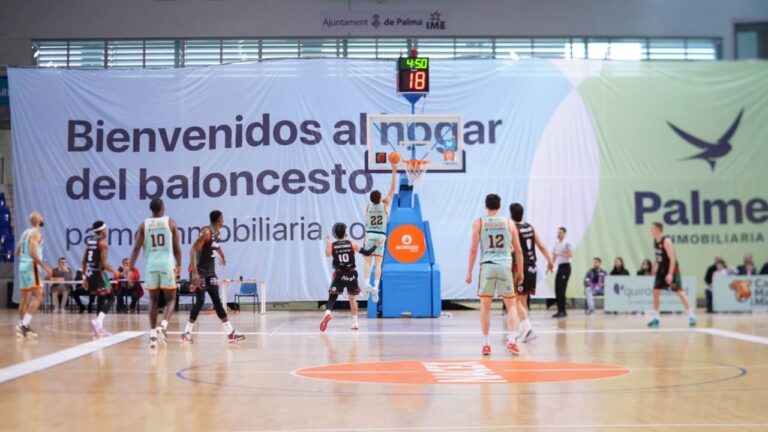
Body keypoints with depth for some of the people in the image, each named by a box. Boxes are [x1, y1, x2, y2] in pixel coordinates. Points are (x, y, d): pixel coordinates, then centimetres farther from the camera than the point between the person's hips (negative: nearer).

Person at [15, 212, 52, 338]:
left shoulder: (25, 232, 16)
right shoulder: (36, 233, -11)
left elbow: (17, 252, 21)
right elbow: (33, 253, -22)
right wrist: (45, 266, -22)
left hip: (22, 266, 9)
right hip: (31, 266, -9)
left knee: (25, 297, 11)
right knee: (38, 296, -11)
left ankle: (22, 325, 12)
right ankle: (24, 324, -20)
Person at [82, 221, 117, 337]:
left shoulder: (89, 241, 14)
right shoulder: (103, 242, -9)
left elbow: (84, 261, 16)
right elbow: (104, 263, -15)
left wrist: (85, 277, 20)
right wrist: (114, 272, -2)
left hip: (90, 273, 8)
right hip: (98, 273, -8)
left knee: (100, 299, 17)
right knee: (110, 298, -5)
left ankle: (99, 327, 17)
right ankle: (98, 321, -24)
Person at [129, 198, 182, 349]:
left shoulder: (144, 225, 6)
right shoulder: (170, 222, 3)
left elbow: (136, 248, -1)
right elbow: (176, 247, 2)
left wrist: (131, 268, 1)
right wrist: (178, 265, 15)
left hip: (151, 266, 2)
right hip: (167, 264, -2)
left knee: (153, 300, 14)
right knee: (170, 299, 9)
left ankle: (153, 333, 6)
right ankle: (163, 325, -16)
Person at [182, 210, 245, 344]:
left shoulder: (218, 233, 7)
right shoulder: (206, 232, -19)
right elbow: (193, 250, -26)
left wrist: (222, 256, 44)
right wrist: (195, 272, -33)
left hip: (210, 271, 8)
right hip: (200, 271, -8)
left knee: (217, 301, 7)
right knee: (200, 301, -11)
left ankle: (230, 333, 6)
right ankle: (187, 333, 0)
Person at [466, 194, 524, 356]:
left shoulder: (479, 223, 4)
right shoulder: (509, 223, 9)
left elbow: (473, 249, -1)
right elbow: (518, 250, 8)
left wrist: (469, 272, 3)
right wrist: (520, 271, 17)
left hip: (487, 266, 0)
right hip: (505, 266, 0)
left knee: (485, 306, 12)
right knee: (511, 305, 12)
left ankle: (486, 343, 10)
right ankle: (511, 340, -4)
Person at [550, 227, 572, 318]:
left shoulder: (566, 244, -7)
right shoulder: (556, 244, 14)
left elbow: (570, 255, -18)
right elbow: (554, 256, 19)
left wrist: (559, 254, -24)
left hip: (565, 267, -7)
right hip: (559, 267, 7)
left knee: (561, 290, -11)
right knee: (557, 289, 4)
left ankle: (563, 311, -9)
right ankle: (560, 311, 9)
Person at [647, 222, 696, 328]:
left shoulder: (666, 241, -21)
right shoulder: (655, 241, 4)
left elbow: (672, 259, -23)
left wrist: (670, 274, -28)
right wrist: (656, 268, 18)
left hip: (671, 269, -8)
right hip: (661, 269, 8)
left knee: (679, 292, -9)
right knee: (655, 291, 2)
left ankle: (691, 316, -4)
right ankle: (655, 317, 8)